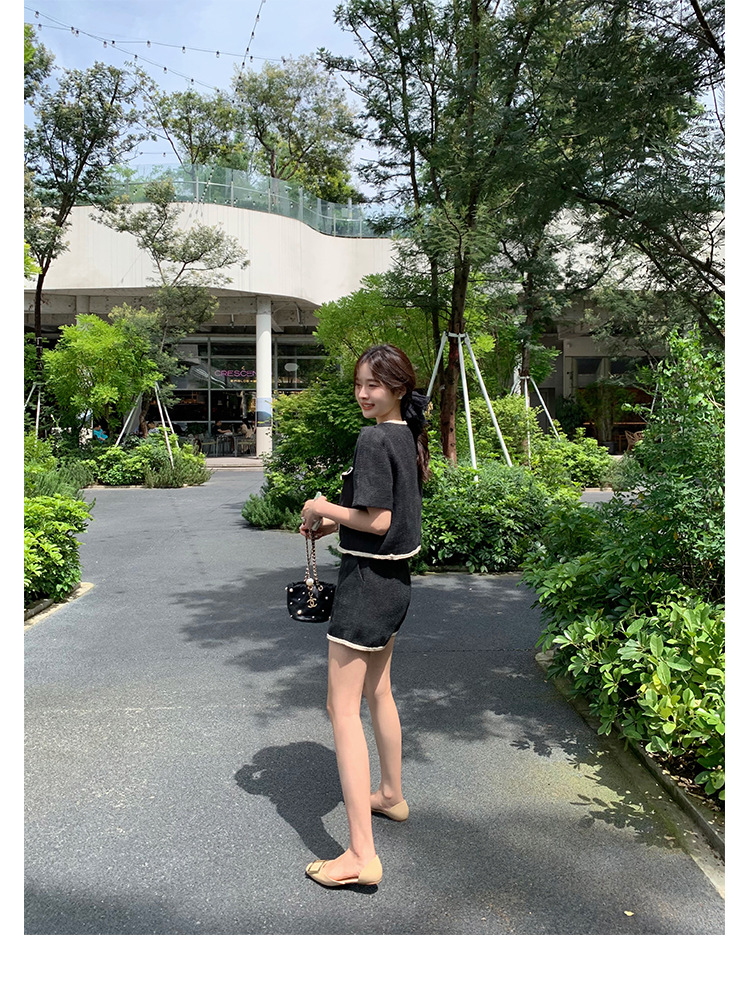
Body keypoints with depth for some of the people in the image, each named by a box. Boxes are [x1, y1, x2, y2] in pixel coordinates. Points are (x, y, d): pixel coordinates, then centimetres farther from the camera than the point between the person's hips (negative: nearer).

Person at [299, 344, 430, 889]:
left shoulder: (373, 440, -18)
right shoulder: (408, 437, 10)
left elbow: (377, 521, -22)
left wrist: (324, 507, -9)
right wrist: (337, 522, 11)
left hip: (367, 580, -10)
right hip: (396, 579, 10)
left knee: (343, 708, -4)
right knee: (378, 691, 25)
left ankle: (362, 854, -1)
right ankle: (392, 794, 44)